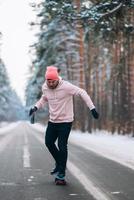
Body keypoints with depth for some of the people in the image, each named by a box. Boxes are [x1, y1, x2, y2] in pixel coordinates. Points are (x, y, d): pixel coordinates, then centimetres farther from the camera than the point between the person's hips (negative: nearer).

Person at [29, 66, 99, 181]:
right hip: (52, 121, 6)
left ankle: (62, 171, 9)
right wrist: (36, 107, 3)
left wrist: (92, 108, -24)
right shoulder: (45, 87, -3)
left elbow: (82, 93, -18)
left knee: (62, 146, -7)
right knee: (49, 142, 12)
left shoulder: (66, 86, -21)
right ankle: (59, 163, 33)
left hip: (65, 121, -6)